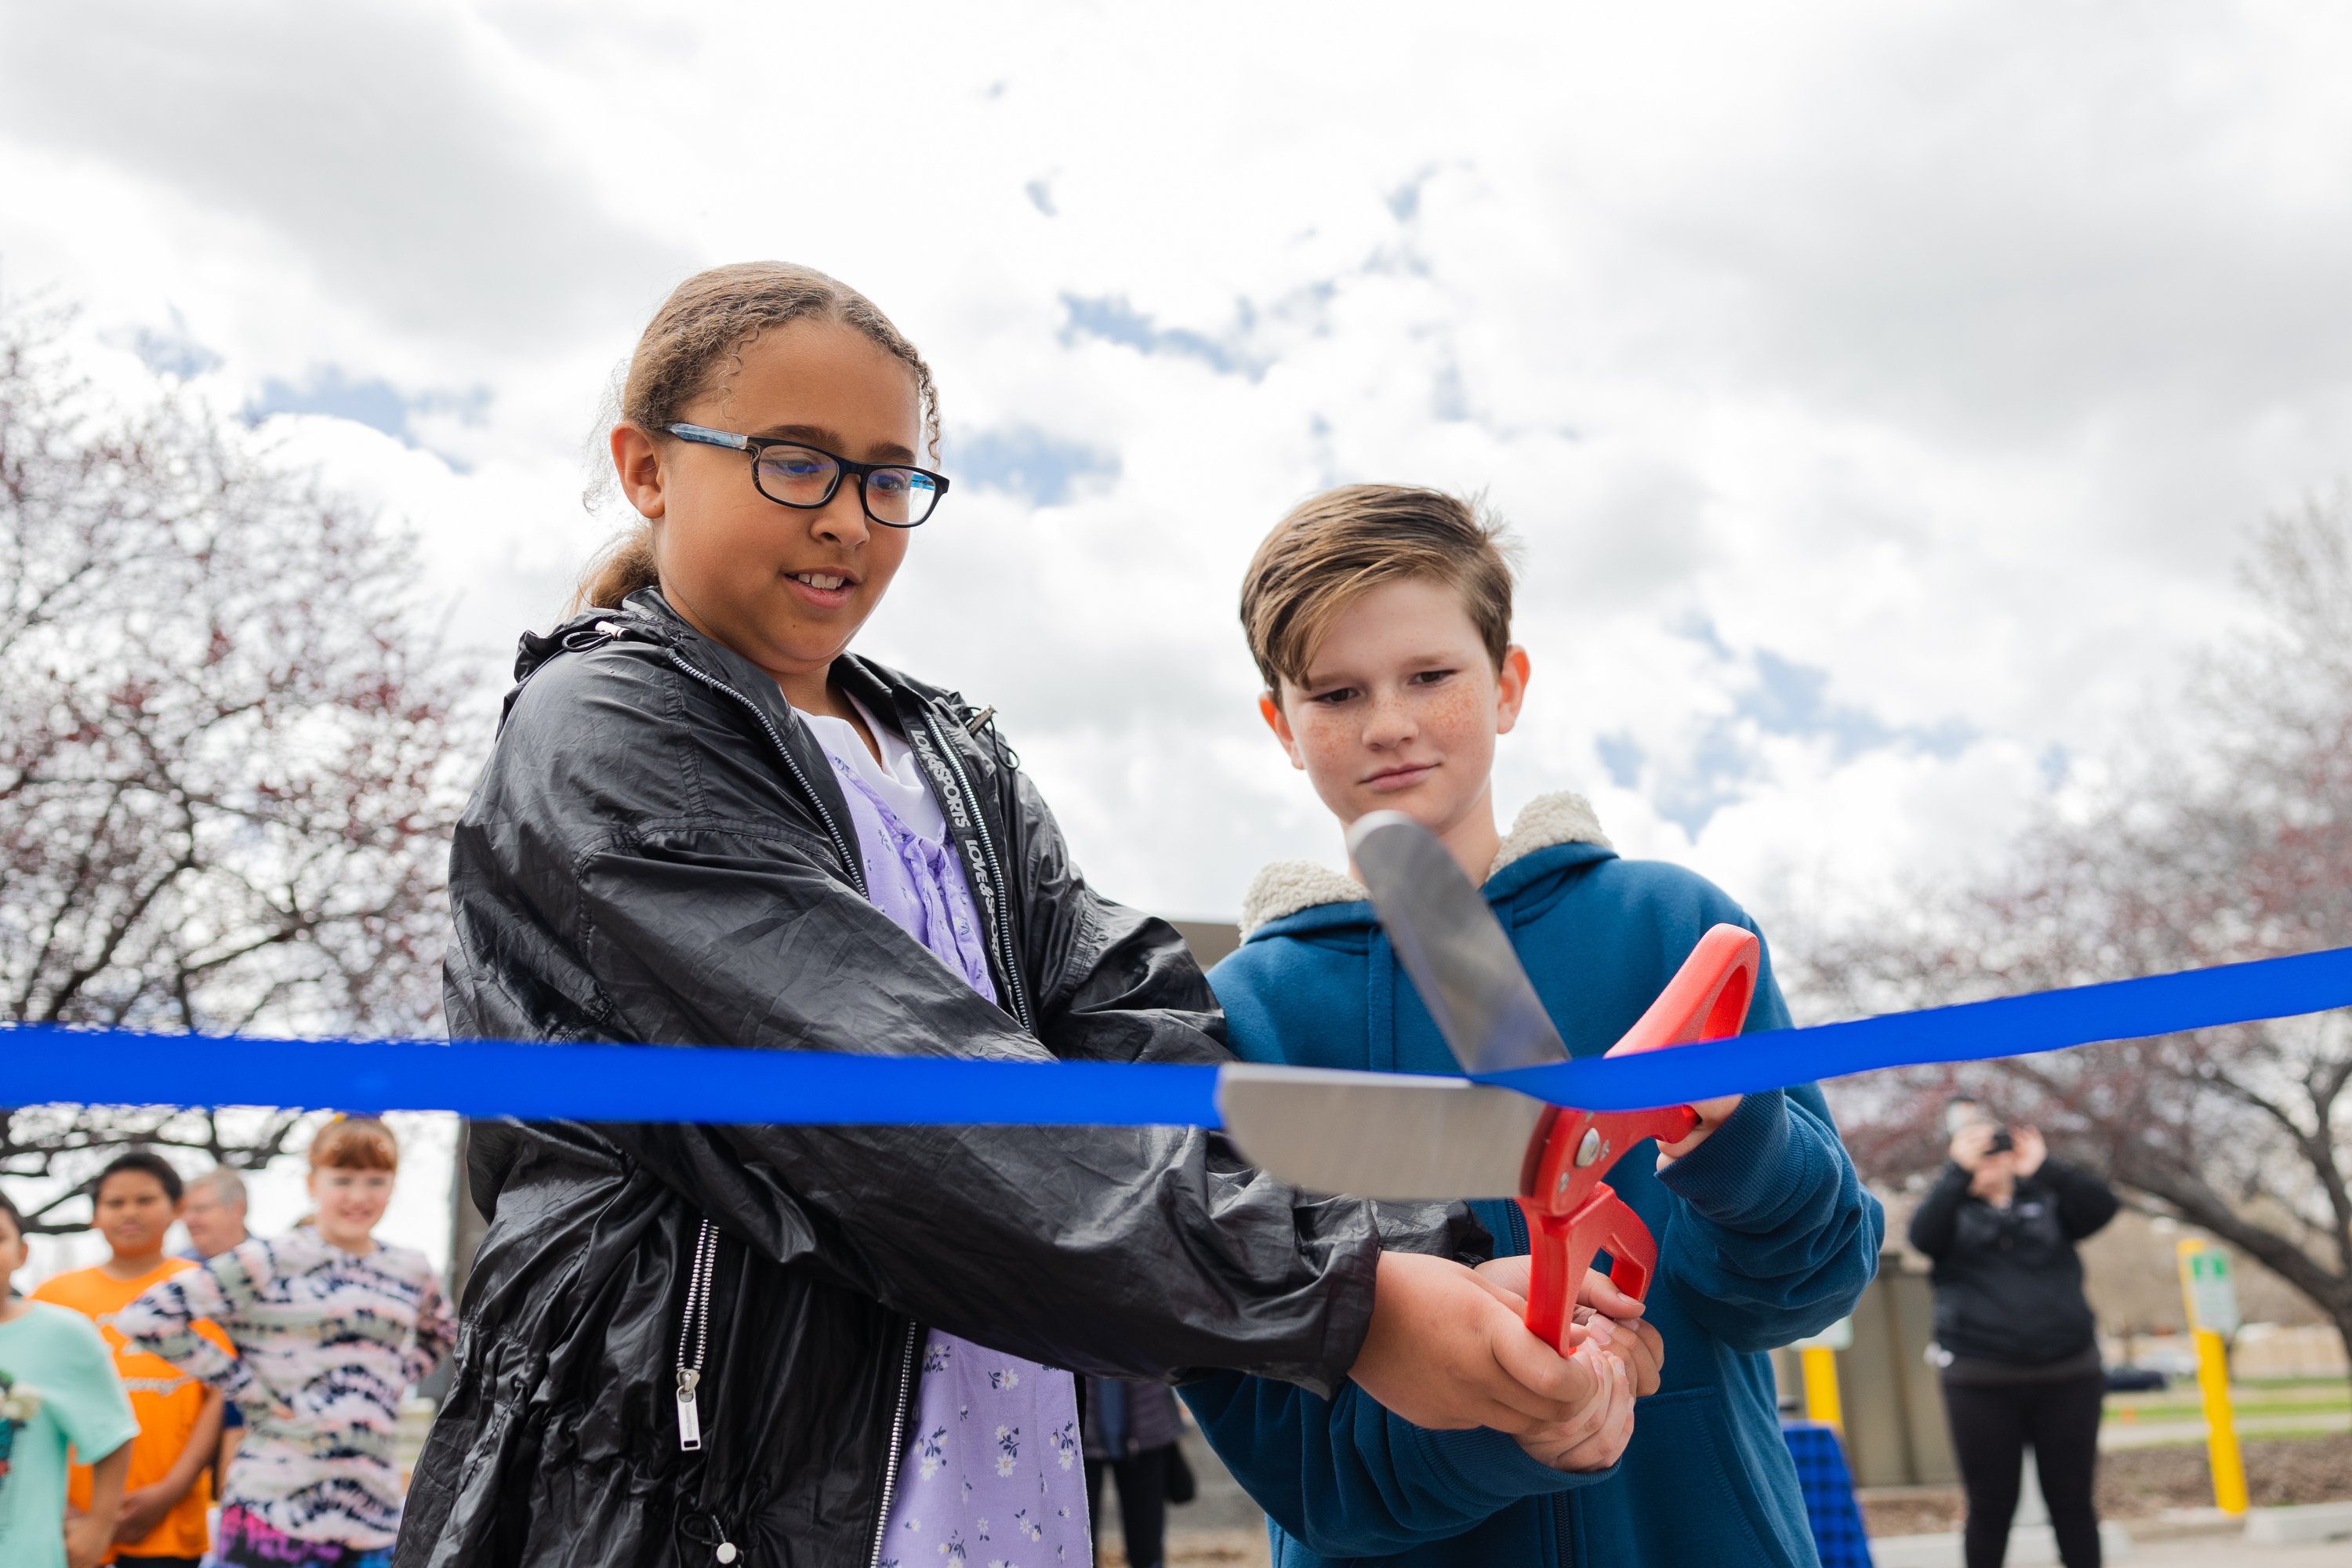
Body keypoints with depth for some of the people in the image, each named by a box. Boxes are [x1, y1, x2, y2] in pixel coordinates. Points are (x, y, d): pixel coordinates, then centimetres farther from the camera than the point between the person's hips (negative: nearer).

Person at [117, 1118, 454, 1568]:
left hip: (374, 1515, 5)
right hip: (273, 1511, -4)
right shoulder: (269, 1263, -5)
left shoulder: (413, 1273, 10)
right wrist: (249, 1387, -11)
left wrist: (391, 1381, 11)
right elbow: (145, 1317, -12)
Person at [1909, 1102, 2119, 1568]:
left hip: (2068, 1374, 1)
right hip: (1980, 1382, -1)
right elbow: (1922, 1234, -13)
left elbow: (2102, 1205, -6)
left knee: (2073, 1501, 7)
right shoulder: (1952, 1210, 8)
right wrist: (1959, 1171, -19)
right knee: (1991, 1506, 4)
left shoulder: (2047, 1201, 11)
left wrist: (2045, 1168, -17)